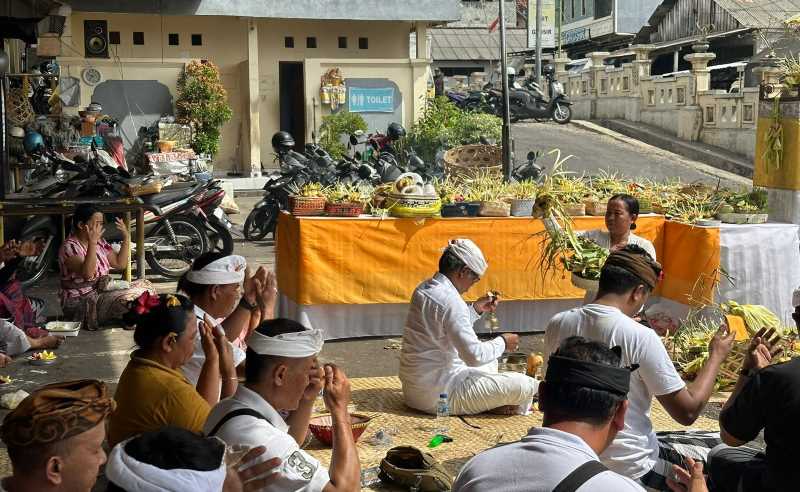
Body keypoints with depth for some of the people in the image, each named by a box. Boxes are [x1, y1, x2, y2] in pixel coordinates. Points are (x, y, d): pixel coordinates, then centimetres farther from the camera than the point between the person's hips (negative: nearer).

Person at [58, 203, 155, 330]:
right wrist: (92, 243, -36)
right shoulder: (69, 247, -16)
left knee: (145, 285, -2)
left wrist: (126, 237, 2)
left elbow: (120, 264, 11)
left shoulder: (100, 242, 10)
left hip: (102, 291, 9)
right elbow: (87, 274, -31)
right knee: (131, 297, -27)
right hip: (80, 304, -9)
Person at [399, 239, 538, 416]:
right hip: (437, 396, -10)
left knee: (489, 360, 31)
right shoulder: (449, 300, -22)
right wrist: (502, 343, -6)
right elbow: (474, 356, -23)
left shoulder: (424, 288, 8)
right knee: (525, 386, -17)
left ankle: (490, 404, 11)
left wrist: (475, 309, 15)